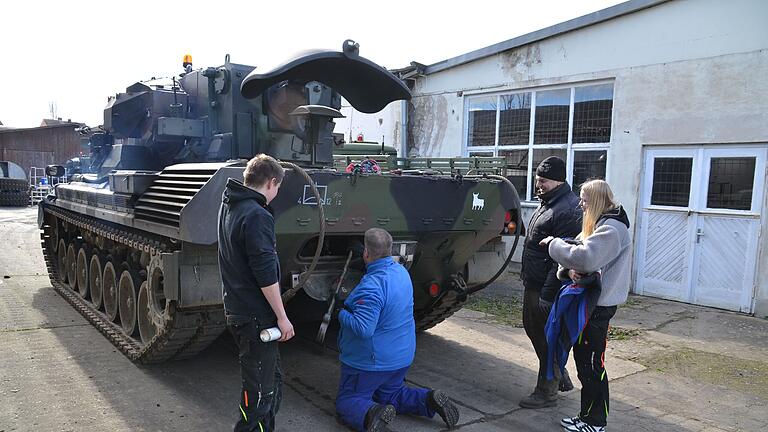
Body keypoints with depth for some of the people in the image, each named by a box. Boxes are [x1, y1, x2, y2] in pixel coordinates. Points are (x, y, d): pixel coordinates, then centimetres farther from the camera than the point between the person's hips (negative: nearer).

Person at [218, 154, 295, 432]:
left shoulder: (228, 206, 10)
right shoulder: (256, 215, -20)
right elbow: (266, 273, -22)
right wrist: (281, 316, -17)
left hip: (235, 310, 10)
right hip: (255, 316, -10)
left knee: (273, 380, 22)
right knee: (260, 391, 2)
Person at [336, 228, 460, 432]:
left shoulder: (372, 285, -28)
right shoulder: (401, 271, 1)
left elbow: (362, 329, -31)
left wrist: (342, 314, -14)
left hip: (370, 361, -8)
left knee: (347, 402, 6)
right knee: (390, 394, 26)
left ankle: (372, 415, -24)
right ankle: (429, 400, 4)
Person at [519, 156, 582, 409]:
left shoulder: (567, 210, -20)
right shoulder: (548, 203, 13)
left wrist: (547, 295, -25)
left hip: (546, 288, -10)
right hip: (533, 284, 10)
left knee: (547, 339, 3)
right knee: (532, 328, 20)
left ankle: (547, 392, 18)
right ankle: (560, 377, 37)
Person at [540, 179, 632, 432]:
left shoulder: (611, 229, -17)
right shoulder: (599, 224, 14)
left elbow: (586, 258, -31)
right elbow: (582, 253, 13)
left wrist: (554, 244, -19)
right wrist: (570, 270, -9)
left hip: (599, 304, -9)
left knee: (592, 363, 0)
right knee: (583, 358, 15)